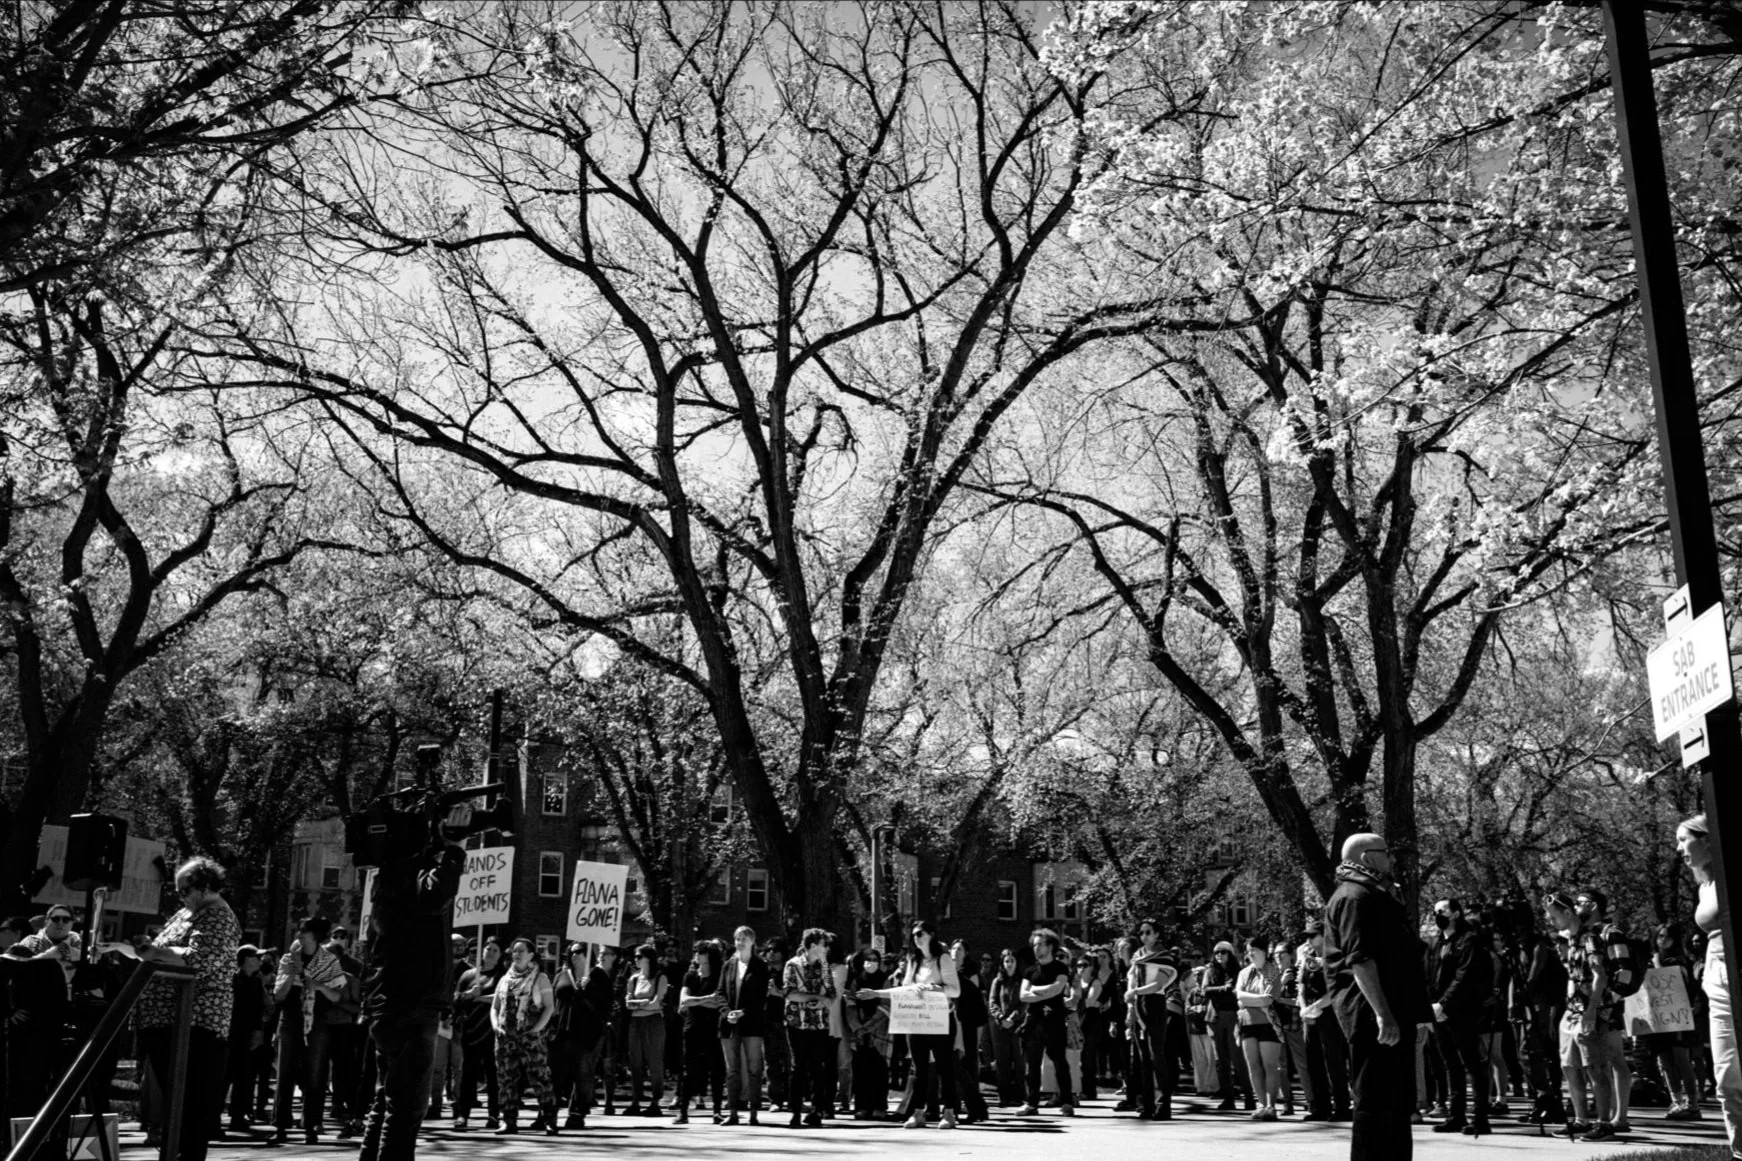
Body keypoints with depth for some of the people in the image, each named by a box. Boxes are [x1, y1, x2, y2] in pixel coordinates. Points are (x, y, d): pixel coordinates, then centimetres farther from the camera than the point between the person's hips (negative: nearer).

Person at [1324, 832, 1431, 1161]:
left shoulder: (1375, 897, 22)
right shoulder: (1354, 897, -11)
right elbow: (1359, 959, -21)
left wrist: (1408, 1016, 23)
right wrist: (1383, 1015, -27)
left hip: (1392, 1014, 11)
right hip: (1372, 1014, -11)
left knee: (1398, 1103, 15)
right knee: (1376, 1103, -10)